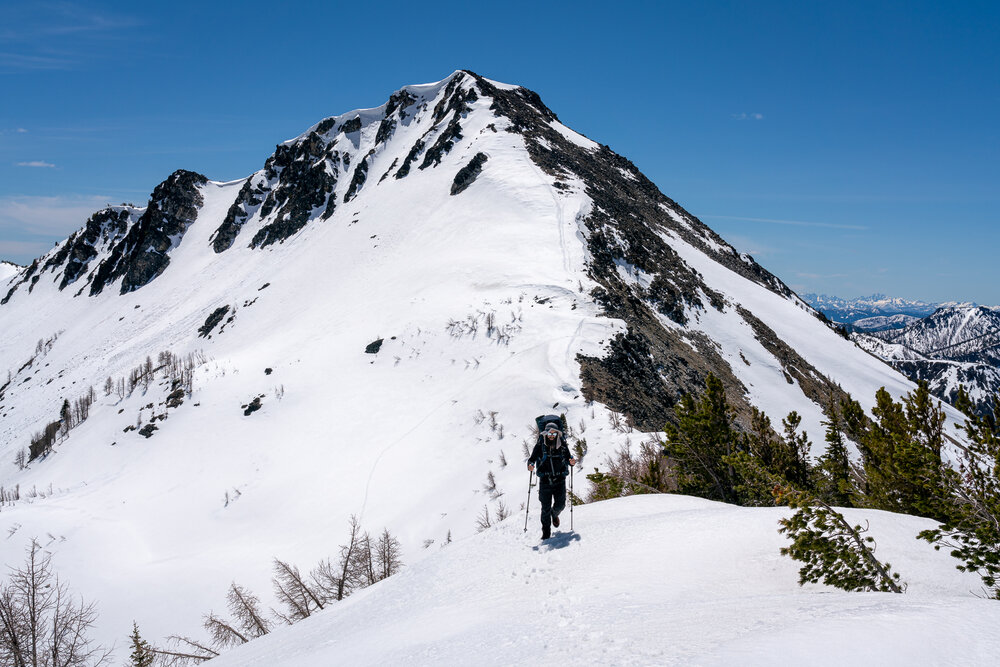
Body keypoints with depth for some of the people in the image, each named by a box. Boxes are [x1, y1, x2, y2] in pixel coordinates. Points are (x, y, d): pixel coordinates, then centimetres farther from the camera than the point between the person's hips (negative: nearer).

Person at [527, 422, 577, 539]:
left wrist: (572, 462, -13)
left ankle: (554, 514, 38)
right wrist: (530, 465, -23)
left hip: (560, 479, 1)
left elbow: (568, 458, 9)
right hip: (545, 480, -1)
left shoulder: (562, 445, 0)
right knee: (546, 507, -1)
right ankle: (546, 532, 14)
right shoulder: (540, 445, -4)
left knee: (560, 505, 1)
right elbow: (532, 458, -2)